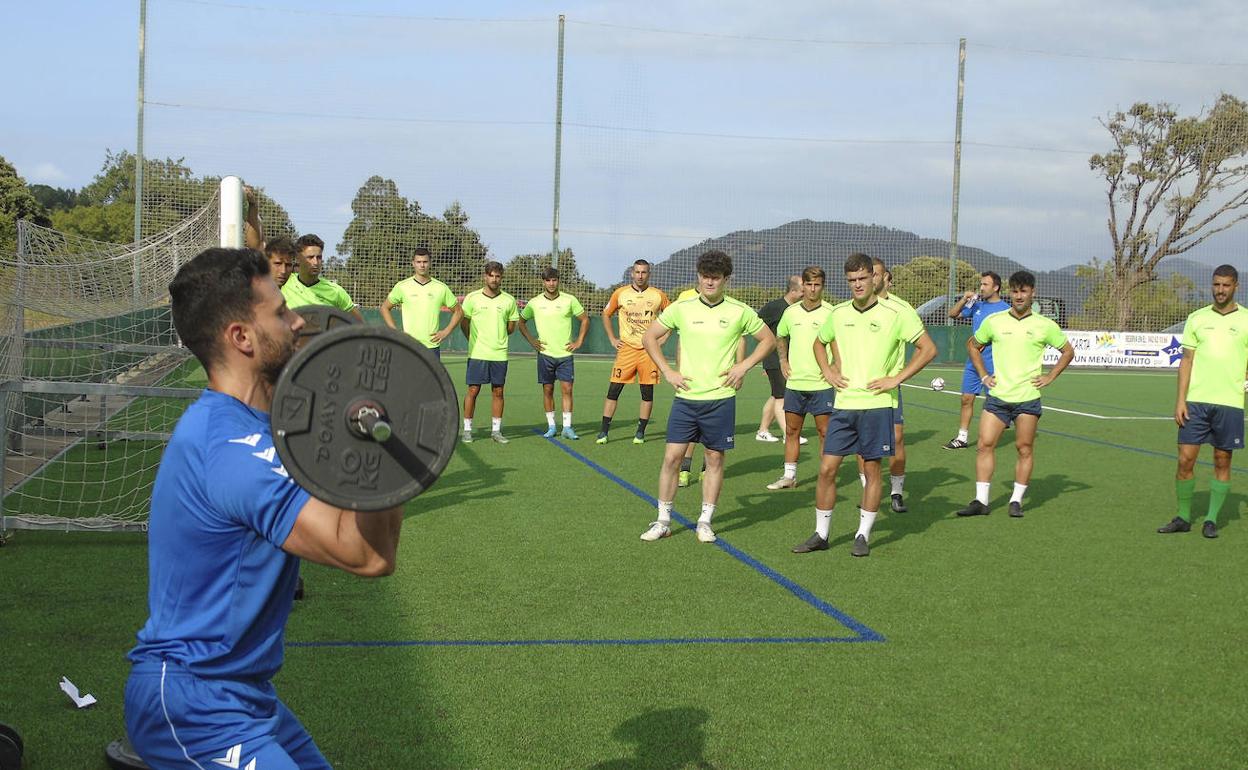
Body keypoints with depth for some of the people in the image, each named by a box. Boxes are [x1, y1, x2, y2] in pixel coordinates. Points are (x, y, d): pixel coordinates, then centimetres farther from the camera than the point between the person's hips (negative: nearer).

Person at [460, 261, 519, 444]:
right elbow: (464, 323, 7)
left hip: (499, 354, 2)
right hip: (477, 353, -2)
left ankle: (496, 430, 14)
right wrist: (475, 341, 10)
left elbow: (511, 327, 14)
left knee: (498, 392, 6)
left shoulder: (509, 300, 3)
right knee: (473, 390, 0)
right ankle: (467, 429, 8)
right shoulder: (472, 298, -2)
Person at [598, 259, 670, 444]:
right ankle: (603, 431, 1)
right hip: (626, 348, 0)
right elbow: (606, 314, 16)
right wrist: (612, 339, 8)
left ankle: (640, 432, 13)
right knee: (614, 389, -5)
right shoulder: (620, 293, 3)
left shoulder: (659, 296, 2)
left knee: (647, 392, 2)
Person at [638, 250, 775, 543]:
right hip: (686, 396, 1)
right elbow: (649, 337, 9)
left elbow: (768, 340, 10)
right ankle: (663, 521, 9)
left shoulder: (740, 311, -1)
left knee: (715, 458, 6)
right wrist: (667, 371, 1)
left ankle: (705, 521, 18)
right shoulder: (682, 308, 1)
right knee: (672, 456, -2)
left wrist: (744, 366, -2)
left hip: (720, 398, 0)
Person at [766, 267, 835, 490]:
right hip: (794, 382, 5)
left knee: (825, 433, 0)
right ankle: (789, 476, 17)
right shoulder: (791, 312, 6)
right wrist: (783, 360, 12)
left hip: (822, 385, -4)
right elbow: (780, 336, 24)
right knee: (791, 431, 9)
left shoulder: (831, 313, -7)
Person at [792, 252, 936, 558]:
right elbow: (819, 343, 27)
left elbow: (928, 349, -4)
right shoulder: (838, 313, 8)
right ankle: (821, 534, 13)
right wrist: (828, 371, 9)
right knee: (827, 468, 2)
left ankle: (863, 535, 15)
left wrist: (896, 379, -9)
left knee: (872, 469, 4)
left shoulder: (896, 313, -6)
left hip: (876, 404, -4)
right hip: (843, 404, 4)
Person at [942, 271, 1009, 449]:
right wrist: (964, 299, -1)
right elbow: (952, 314, 15)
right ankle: (962, 438, 12)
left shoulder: (1005, 309, -8)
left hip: (992, 364, -6)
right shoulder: (977, 305, 10)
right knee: (967, 399, 6)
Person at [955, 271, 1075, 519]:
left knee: (1025, 449, 1)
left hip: (1028, 398, -1)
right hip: (997, 396, 1)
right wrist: (983, 375, 10)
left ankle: (1016, 501, 11)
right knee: (985, 444, -4)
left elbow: (1068, 351, 13)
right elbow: (973, 345, 19)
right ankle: (981, 501, 1)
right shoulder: (994, 321, 4)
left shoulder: (1045, 325, 1)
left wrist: (1049, 377, 4)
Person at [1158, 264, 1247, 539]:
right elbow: (1187, 360, 8)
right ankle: (1183, 517, 12)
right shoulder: (1197, 318, 8)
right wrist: (1180, 400, 1)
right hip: (1196, 401, 1)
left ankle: (1211, 520, 15)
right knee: (1185, 459, -1)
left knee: (1222, 461, 5)